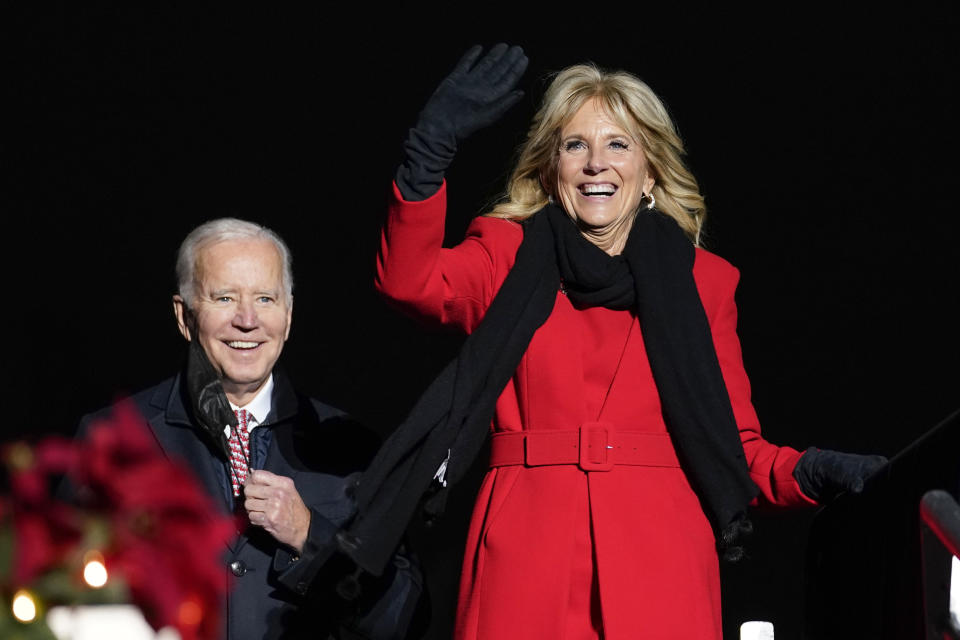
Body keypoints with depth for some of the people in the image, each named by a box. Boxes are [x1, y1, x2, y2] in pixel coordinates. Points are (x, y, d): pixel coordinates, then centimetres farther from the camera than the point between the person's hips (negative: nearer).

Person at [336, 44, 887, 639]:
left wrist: (805, 473, -9)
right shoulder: (509, 257, 11)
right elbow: (411, 281, -10)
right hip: (526, 562, -1)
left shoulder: (701, 280, 13)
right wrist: (431, 149, -23)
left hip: (659, 569, 1)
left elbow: (741, 445, 13)